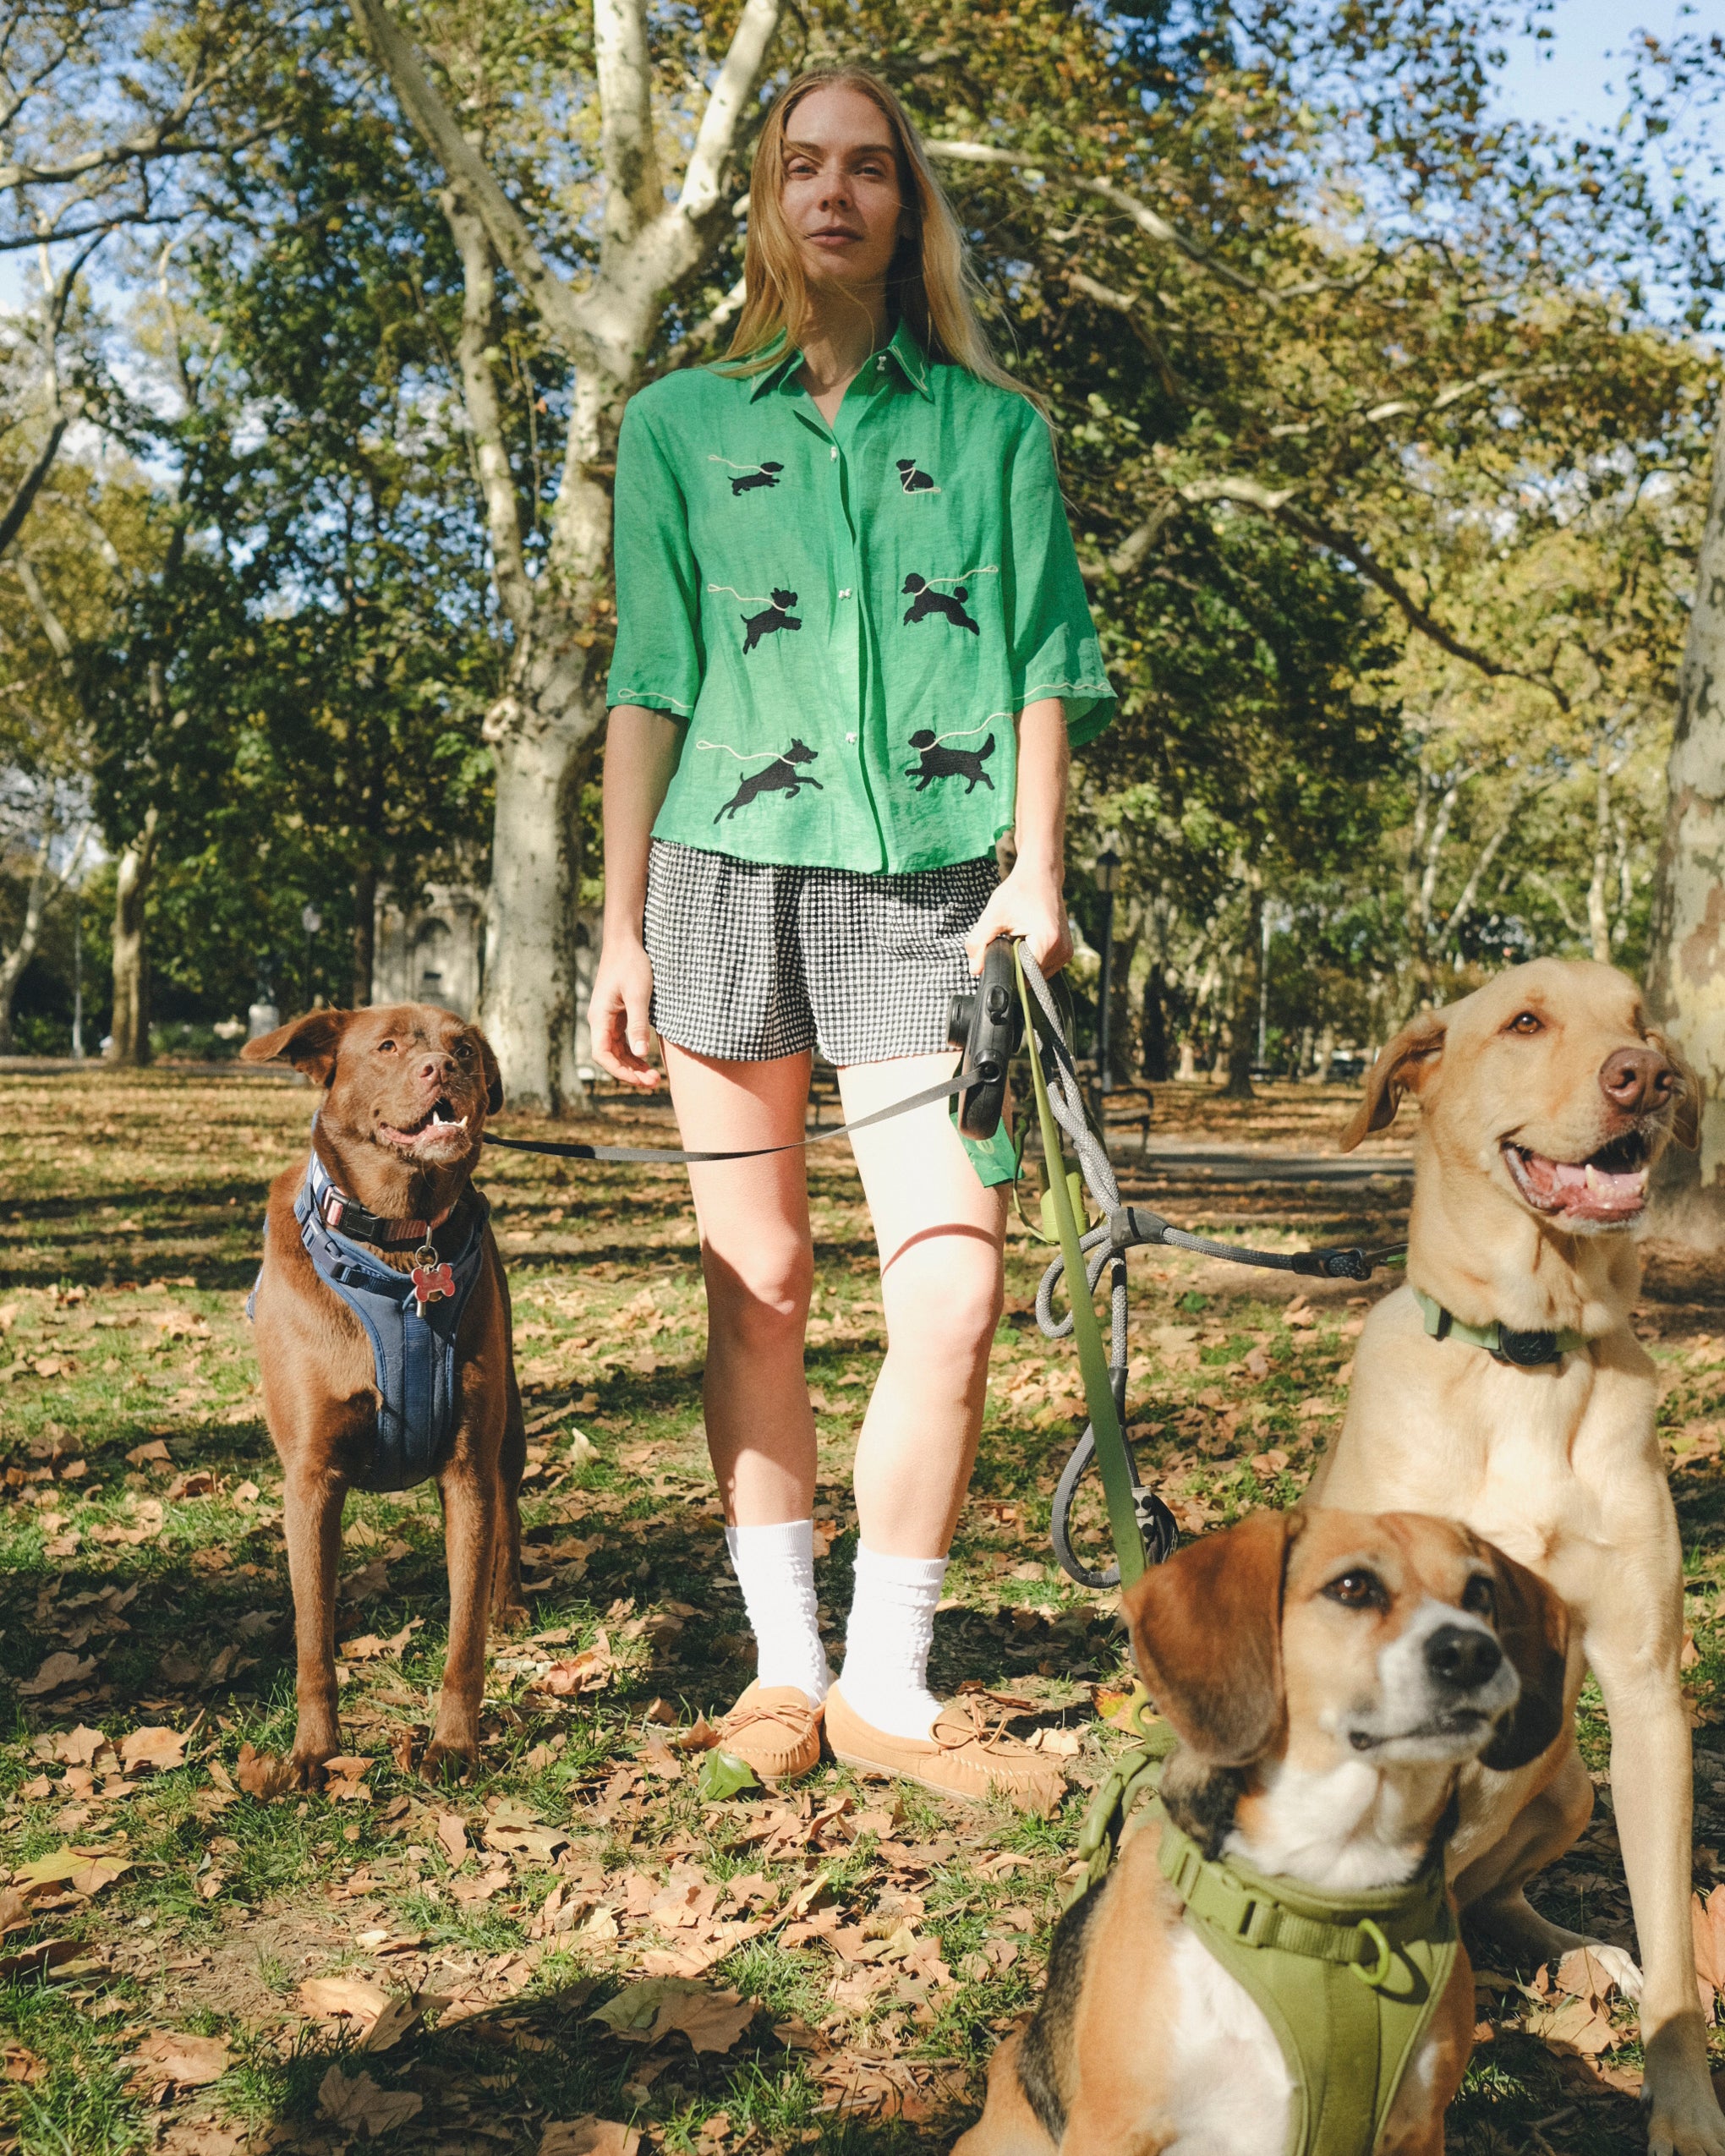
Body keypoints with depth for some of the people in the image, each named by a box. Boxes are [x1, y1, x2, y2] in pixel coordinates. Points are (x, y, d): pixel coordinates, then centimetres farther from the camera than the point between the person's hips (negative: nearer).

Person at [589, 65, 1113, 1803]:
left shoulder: (993, 427, 15)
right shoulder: (680, 425, 14)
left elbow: (1043, 666, 10)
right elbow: (649, 685, 10)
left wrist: (1037, 870, -4)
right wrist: (621, 930, 5)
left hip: (927, 884, 0)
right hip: (727, 872, 1)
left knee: (955, 1284, -11)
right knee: (757, 1284, 4)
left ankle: (888, 1685, 3)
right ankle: (783, 1657, 16)